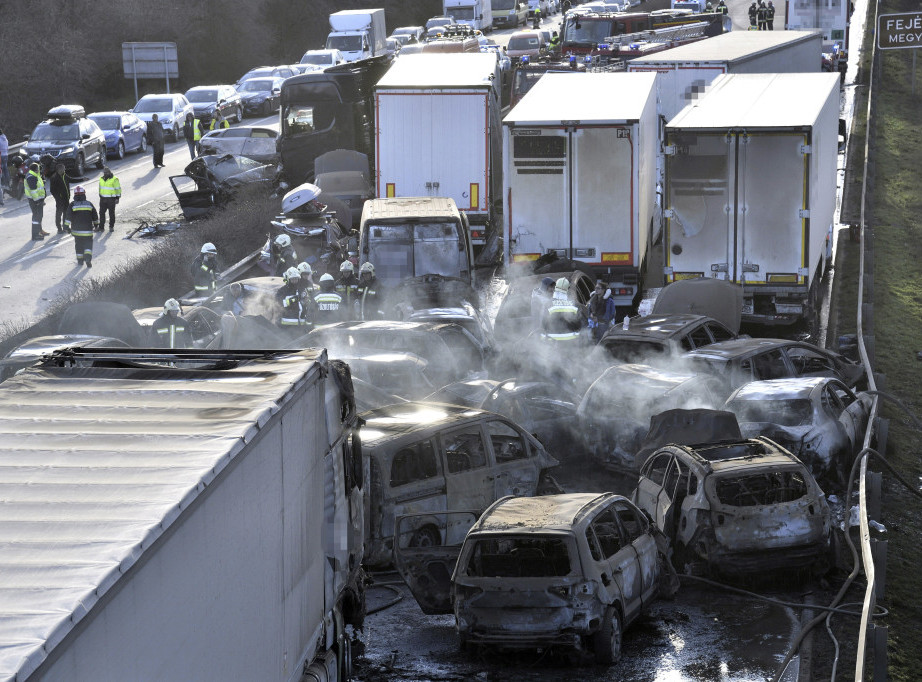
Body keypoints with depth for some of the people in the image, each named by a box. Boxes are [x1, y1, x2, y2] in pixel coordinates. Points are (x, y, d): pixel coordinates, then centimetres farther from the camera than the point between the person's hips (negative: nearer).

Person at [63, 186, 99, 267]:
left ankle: (80, 260, 15)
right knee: (88, 243, 5)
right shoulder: (89, 204, 4)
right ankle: (88, 257, -18)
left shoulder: (72, 205, -2)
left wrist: (67, 226, -2)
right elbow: (95, 216, 13)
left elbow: (68, 217, -7)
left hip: (76, 230, 0)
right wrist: (96, 224, 29)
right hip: (88, 230, 0)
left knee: (79, 245, 13)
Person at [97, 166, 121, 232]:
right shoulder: (101, 179, 9)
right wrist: (100, 196, 20)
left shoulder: (114, 179, -10)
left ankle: (111, 227, 14)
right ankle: (101, 227, 5)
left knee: (111, 213, 4)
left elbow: (118, 189, -7)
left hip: (111, 199, -5)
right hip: (103, 199, 5)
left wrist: (117, 198, -10)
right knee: (101, 213, 1)